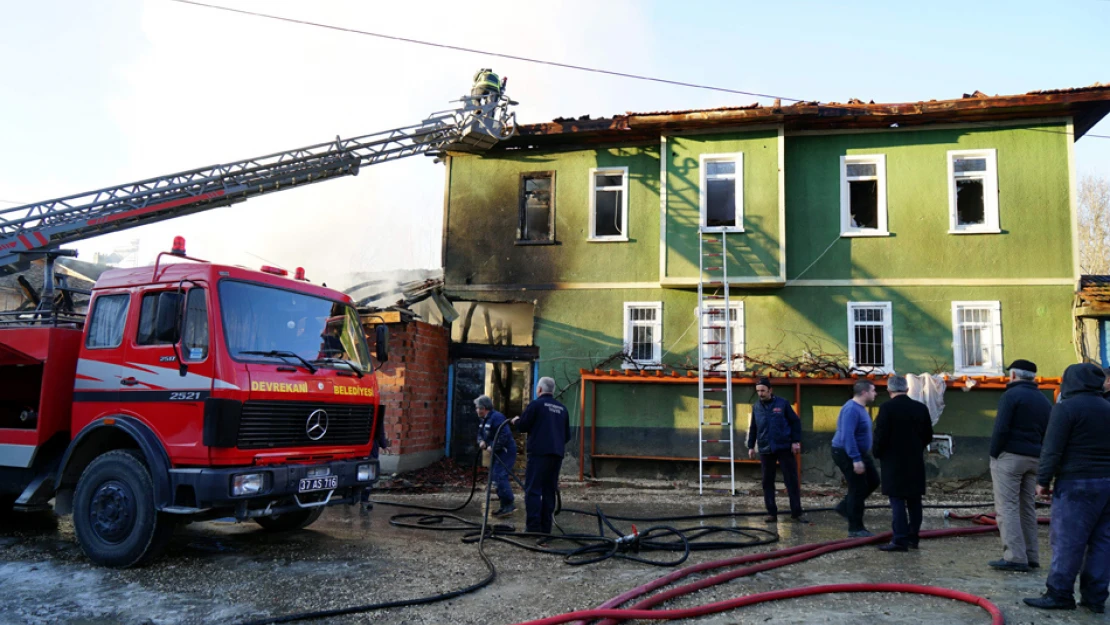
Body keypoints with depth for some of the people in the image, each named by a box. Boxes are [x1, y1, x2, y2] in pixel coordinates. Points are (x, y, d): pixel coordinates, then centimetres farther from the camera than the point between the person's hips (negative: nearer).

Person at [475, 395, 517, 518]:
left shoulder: (497, 417, -19)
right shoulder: (484, 420, 15)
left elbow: (504, 435, -27)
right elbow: (480, 433, 20)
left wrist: (493, 447, -24)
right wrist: (481, 441, -2)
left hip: (505, 451, -11)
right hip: (497, 453, 11)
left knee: (500, 476, -18)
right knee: (494, 476, 14)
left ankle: (509, 505, -16)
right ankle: (505, 504, 21)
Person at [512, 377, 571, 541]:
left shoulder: (536, 404, -4)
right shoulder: (562, 409, 16)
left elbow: (523, 425, -3)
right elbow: (567, 435, 19)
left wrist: (516, 421, 18)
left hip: (539, 453, -6)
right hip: (557, 454, 6)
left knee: (533, 490, -4)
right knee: (549, 491, 10)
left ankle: (533, 527, -11)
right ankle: (546, 529, 11)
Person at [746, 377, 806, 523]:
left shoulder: (782, 403, -3)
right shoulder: (756, 407, 6)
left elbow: (795, 422, 0)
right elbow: (753, 428, 14)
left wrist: (796, 441, -6)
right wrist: (751, 446, 11)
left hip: (785, 448, -3)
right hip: (765, 450, 3)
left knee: (792, 480, 1)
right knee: (767, 482, 5)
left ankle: (796, 512, 10)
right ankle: (771, 513, 14)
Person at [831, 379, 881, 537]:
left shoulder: (860, 408, 10)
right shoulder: (852, 409, -23)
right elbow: (847, 435, -29)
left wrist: (860, 457, 22)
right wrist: (856, 459, -31)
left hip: (859, 453, 10)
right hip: (847, 453, -10)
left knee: (873, 481, 13)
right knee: (858, 488, -4)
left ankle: (845, 507, 22)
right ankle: (855, 529, 6)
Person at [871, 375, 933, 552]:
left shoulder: (886, 408, -14)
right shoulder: (921, 408, 3)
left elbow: (881, 436, -15)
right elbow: (928, 436, 8)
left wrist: (876, 453, 2)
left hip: (894, 462, -5)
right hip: (916, 462, 5)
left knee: (898, 501, -3)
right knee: (914, 501, 12)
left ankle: (900, 540, -4)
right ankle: (913, 537, 19)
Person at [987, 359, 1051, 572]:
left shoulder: (1012, 395, -8)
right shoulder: (1044, 401, 16)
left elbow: (1001, 430, -16)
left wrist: (994, 454, -7)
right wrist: (1042, 460, 14)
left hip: (1009, 456, -7)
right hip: (1034, 459, 8)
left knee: (1007, 507, -6)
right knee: (1028, 507, 13)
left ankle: (1015, 557, -10)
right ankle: (1031, 557, 15)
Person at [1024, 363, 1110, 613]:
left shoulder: (1066, 407, -9)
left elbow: (1052, 449, -13)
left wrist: (1043, 480, -6)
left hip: (1077, 483, -7)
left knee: (1067, 541, -3)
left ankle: (1059, 594, 0)